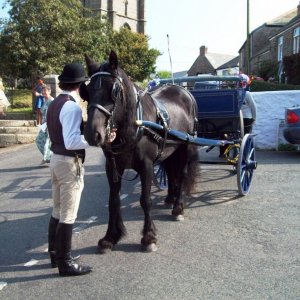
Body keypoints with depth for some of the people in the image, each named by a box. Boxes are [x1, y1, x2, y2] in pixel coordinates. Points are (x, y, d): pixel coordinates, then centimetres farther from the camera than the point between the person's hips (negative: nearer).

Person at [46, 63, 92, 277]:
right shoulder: (72, 106, -19)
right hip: (70, 163, -10)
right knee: (68, 215, 0)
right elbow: (72, 142, -26)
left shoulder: (55, 104, 10)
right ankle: (65, 263, 10)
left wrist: (87, 130, 15)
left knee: (58, 211, 18)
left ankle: (55, 254, 31)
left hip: (56, 159, 10)